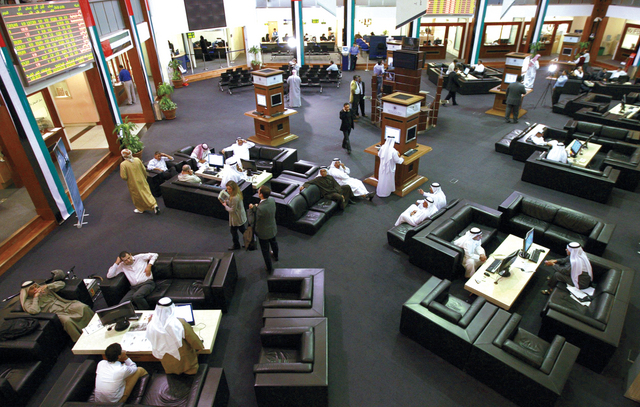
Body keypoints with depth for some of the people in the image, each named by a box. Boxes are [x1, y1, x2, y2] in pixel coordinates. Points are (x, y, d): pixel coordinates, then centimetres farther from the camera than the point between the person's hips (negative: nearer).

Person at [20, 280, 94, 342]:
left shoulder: (44, 289, 20)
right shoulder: (28, 302, 7)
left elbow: (61, 283, 17)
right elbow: (34, 311, -15)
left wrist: (47, 286, 4)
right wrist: (36, 297, -5)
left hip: (66, 305, 4)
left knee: (84, 307, -28)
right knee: (67, 320, -40)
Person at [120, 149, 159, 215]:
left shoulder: (123, 164, -19)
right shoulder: (137, 160, -8)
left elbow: (123, 177, -18)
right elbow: (144, 170, 1)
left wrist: (127, 179, 4)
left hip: (133, 183, -3)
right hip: (142, 181, 3)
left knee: (137, 196, 15)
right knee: (147, 193, 12)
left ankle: (140, 209, 32)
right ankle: (154, 205, -1)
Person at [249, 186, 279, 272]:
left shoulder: (261, 208, -39)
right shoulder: (272, 200, -18)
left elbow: (257, 219, -21)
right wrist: (255, 207, -4)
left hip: (264, 233, -6)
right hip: (273, 229, 7)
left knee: (265, 250, 17)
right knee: (273, 243, 34)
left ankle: (269, 268, 37)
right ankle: (275, 256, 63)